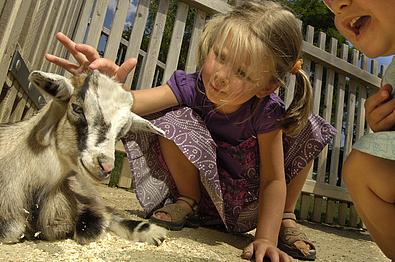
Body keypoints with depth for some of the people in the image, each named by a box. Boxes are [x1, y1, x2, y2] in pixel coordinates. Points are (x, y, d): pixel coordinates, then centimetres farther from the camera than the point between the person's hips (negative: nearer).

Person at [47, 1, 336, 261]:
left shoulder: (267, 111, -26)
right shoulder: (191, 87, -25)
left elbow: (273, 179, -23)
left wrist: (266, 238, -33)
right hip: (203, 182, 0)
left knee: (307, 128, -18)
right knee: (172, 119, -30)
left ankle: (285, 219, 2)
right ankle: (188, 203, -4)